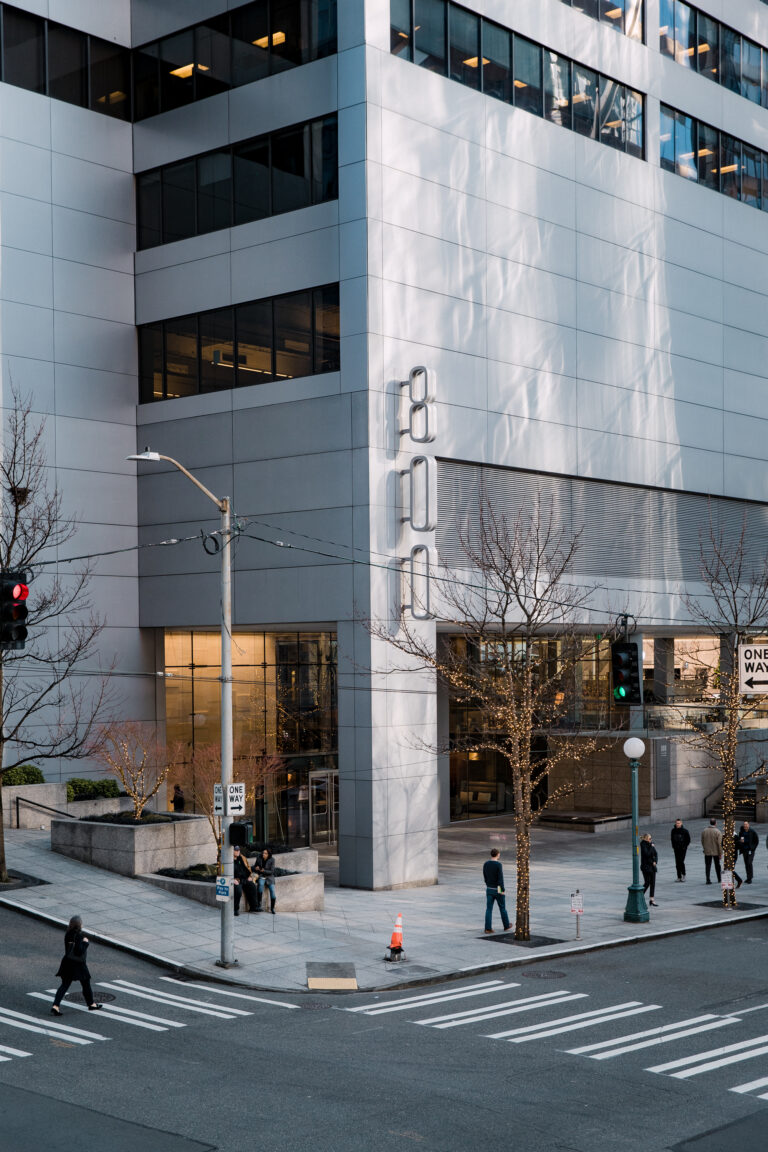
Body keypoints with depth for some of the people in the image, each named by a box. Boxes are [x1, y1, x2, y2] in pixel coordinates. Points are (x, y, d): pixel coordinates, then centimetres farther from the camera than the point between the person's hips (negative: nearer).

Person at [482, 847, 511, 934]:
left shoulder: (486, 864, 1)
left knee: (489, 909, 3)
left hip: (489, 890, 4)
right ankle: (506, 926, 29)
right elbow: (500, 878, -20)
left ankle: (488, 929, -5)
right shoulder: (498, 864, -18)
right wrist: (503, 890, -16)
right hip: (498, 890, -4)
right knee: (502, 908, 14)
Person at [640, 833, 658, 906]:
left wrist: (655, 861, -5)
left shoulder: (651, 844, 7)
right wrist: (651, 847, -18)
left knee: (653, 883, 5)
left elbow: (656, 854, 10)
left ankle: (652, 900, 9)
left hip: (652, 866, 7)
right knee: (647, 883, -5)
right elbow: (647, 854, -24)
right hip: (646, 867, -7)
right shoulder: (643, 845, -13)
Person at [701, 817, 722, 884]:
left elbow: (702, 841, 7)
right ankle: (719, 879, 25)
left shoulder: (704, 831, -2)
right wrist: (720, 853, -9)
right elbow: (719, 843, -15)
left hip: (707, 852, 2)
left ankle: (708, 879, -4)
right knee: (717, 866, 14)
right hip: (716, 852, -2)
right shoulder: (718, 832, -13)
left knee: (707, 866, 4)